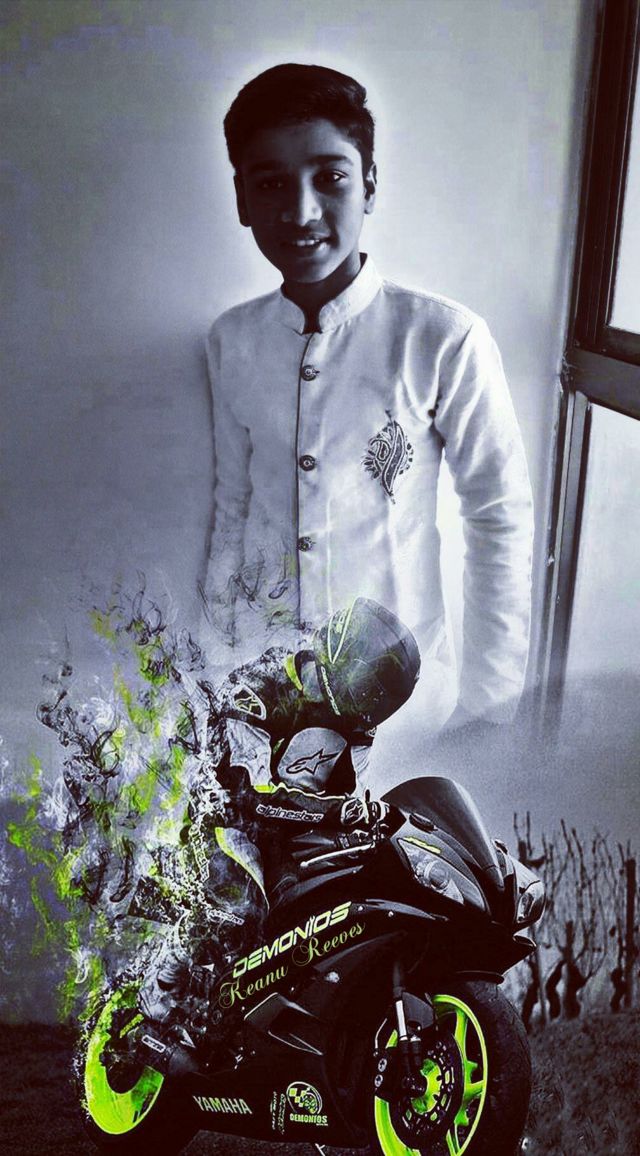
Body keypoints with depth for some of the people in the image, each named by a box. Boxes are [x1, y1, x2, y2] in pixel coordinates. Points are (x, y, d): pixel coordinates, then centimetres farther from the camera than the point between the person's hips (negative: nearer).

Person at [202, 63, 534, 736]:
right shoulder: (231, 342, -3)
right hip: (261, 674, 4)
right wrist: (220, 668, 10)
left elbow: (501, 517, -9)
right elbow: (233, 507, 6)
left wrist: (486, 700, -5)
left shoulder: (445, 340, -16)